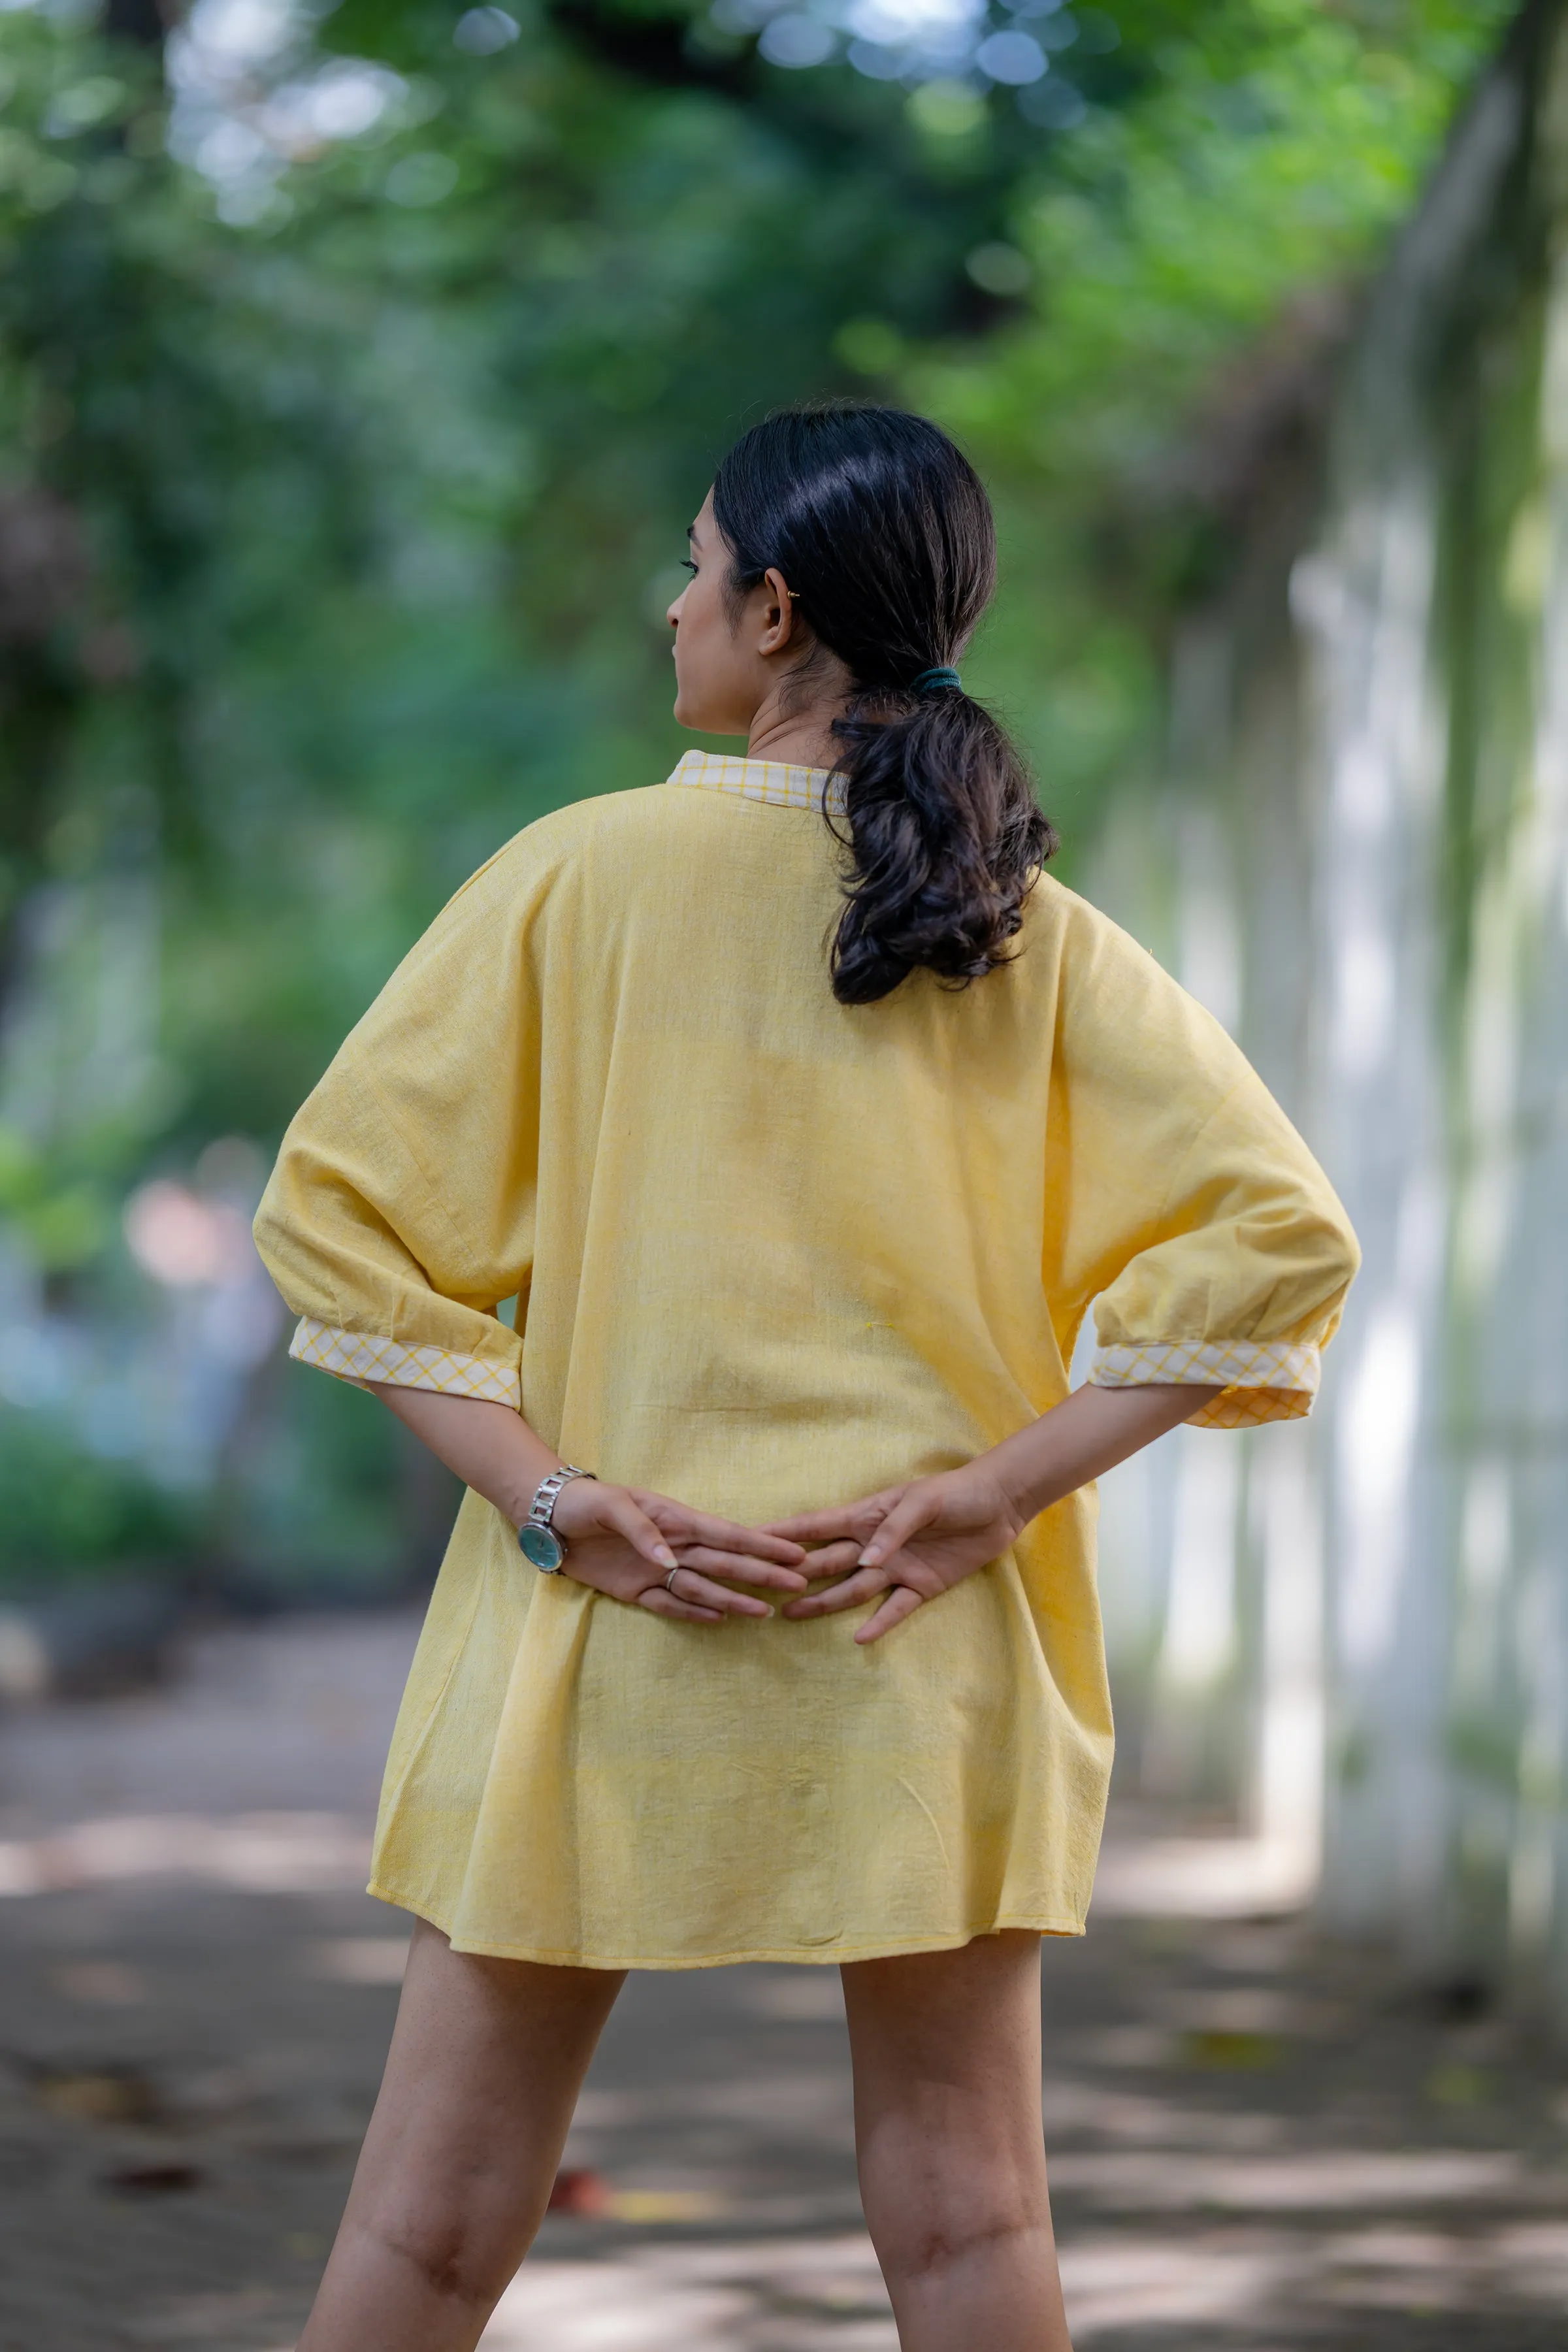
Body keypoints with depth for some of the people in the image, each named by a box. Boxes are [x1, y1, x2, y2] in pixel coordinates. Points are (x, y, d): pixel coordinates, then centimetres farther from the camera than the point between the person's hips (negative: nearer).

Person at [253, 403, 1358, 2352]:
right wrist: (994, 1492, -7)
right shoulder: (1038, 935, 2)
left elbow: (336, 1208, -7)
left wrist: (551, 1494, -9)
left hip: (595, 1649, -2)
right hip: (929, 1667, 2)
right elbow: (1278, 1238, -5)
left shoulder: (582, 875, -3)